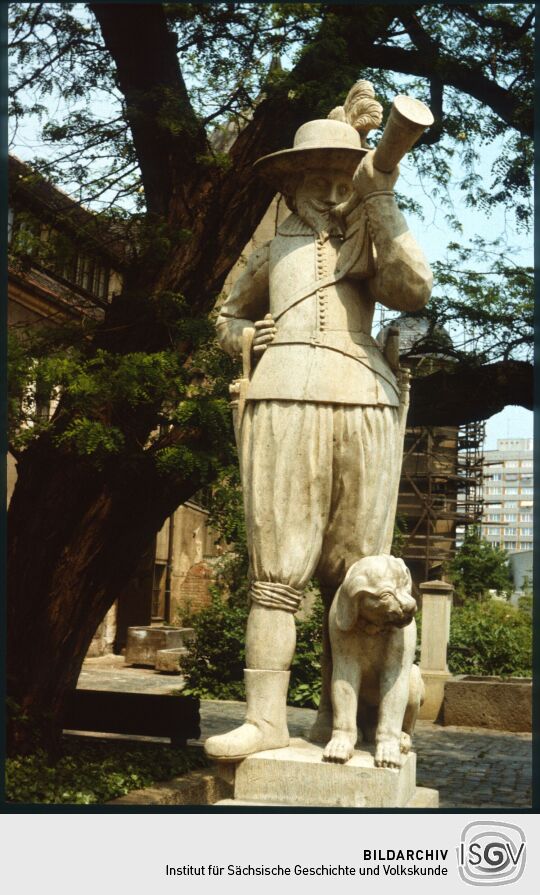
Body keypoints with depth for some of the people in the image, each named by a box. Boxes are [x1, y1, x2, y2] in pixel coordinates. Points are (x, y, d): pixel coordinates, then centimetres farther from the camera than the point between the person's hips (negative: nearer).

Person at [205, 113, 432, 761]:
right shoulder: (272, 250, 22)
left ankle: (337, 716, 8)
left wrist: (380, 201, -6)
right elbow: (228, 315, 35)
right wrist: (243, 336, 11)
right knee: (277, 568, -7)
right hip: (283, 401, 0)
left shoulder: (371, 242, 18)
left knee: (352, 573, 0)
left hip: (363, 404, 0)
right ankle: (265, 718, -8)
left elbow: (414, 291, -3)